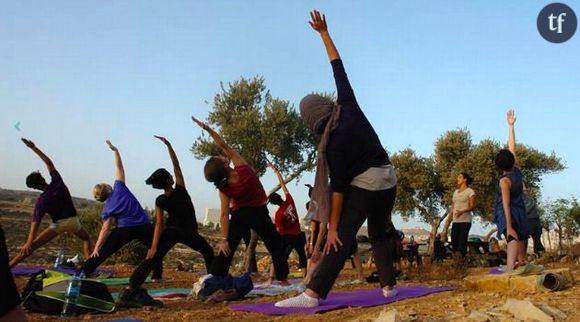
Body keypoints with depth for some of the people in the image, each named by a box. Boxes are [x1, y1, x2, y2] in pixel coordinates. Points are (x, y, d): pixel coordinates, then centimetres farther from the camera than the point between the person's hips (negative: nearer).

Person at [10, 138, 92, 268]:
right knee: (86, 239, 26)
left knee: (33, 246, -2)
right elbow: (49, 163, 5)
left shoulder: (41, 201, -9)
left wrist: (29, 242, -22)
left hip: (58, 224, -2)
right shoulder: (57, 182, -4)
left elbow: (35, 222, -17)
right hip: (73, 220, 2)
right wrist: (33, 148, 7)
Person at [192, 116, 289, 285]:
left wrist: (224, 238, -14)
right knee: (276, 246, 12)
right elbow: (224, 145, -23)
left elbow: (224, 214, -17)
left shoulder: (224, 188, -15)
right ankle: (283, 278, 10)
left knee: (226, 249, 2)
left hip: (240, 216, 1)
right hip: (260, 213, -1)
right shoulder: (242, 168, -22)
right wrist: (208, 128, -31)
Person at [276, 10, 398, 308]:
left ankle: (312, 294, -21)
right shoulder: (349, 106, -4)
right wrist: (324, 33, 9)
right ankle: (389, 286, 25)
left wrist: (332, 227, -15)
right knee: (379, 235, 23)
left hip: (363, 186, -7)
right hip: (388, 180, 7)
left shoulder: (333, 143, -17)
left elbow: (338, 186, -18)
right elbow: (339, 69, 3)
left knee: (341, 241, -12)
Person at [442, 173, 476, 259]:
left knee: (462, 241, -10)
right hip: (455, 221, 6)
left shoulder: (470, 191, 0)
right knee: (454, 240, -1)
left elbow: (472, 206, -8)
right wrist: (448, 220, 14)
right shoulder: (456, 192, 19)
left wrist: (462, 211, -26)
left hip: (465, 220, -6)